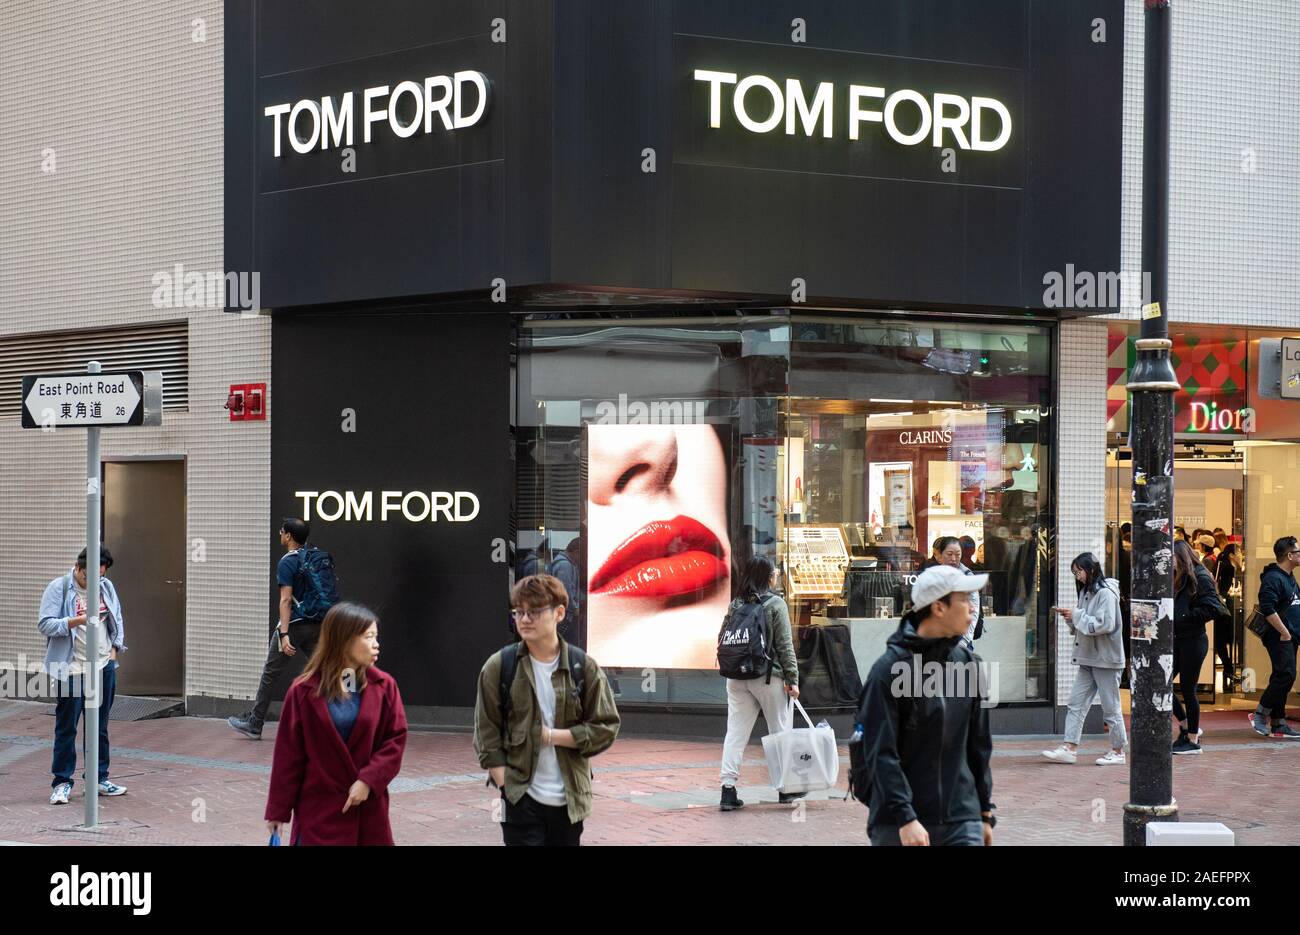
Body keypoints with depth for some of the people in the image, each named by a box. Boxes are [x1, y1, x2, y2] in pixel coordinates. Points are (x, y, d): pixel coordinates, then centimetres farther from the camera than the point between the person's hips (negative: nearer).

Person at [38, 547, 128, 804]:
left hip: (103, 667, 5)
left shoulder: (106, 587, 8)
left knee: (99, 727, 12)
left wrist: (114, 648, 6)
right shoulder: (58, 588, -8)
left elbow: (117, 621, 18)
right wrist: (76, 621, -26)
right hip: (71, 669, -5)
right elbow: (45, 624, -15)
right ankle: (62, 782, 8)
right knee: (66, 728, 1)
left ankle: (99, 778, 22)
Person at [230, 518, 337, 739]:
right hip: (318, 626, 6)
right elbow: (323, 593, 16)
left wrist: (284, 634, -22)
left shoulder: (287, 562, -9)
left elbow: (286, 600, -17)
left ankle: (254, 724, 17)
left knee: (270, 674, 8)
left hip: (295, 625, -6)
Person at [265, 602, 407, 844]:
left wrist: (369, 781, -13)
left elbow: (396, 738, -1)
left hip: (369, 809, 2)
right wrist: (278, 810, -2)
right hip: (319, 809, -2)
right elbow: (288, 754, -4)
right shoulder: (304, 691, -7)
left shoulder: (384, 686, -1)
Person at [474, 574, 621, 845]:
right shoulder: (498, 667, -1)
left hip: (569, 801, 2)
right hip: (521, 799, -2)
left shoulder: (584, 668, 0)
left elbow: (605, 728, 0)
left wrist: (551, 735, -10)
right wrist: (506, 789, -9)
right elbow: (487, 737, 0)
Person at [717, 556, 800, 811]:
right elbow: (784, 645, -8)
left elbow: (722, 639, 10)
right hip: (768, 677, -4)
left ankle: (728, 790, -3)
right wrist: (792, 679, -5)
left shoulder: (736, 604, 8)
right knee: (780, 731, 10)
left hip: (737, 677, 4)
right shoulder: (775, 604, -7)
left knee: (735, 732, 3)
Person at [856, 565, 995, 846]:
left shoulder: (968, 663, 7)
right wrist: (904, 818, -20)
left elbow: (979, 745, 15)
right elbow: (880, 753, -13)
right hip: (898, 823, -4)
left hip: (963, 821, 4)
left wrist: (985, 812, 15)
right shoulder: (890, 670, -10)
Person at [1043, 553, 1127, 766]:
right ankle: (1069, 748, 3)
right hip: (1088, 659, 9)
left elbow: (1105, 625, -22)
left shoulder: (1106, 593, -13)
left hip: (1106, 659, -9)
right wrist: (1071, 618, 0)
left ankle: (1118, 751, 12)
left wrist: (1077, 616, -17)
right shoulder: (1085, 592, 14)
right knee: (1076, 703, 4)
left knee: (1110, 707, 1)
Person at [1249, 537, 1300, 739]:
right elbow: (1268, 609, -24)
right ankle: (1260, 715, -6)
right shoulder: (1273, 578, -15)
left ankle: (1278, 724, 12)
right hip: (1280, 637, -10)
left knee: (1282, 678, 9)